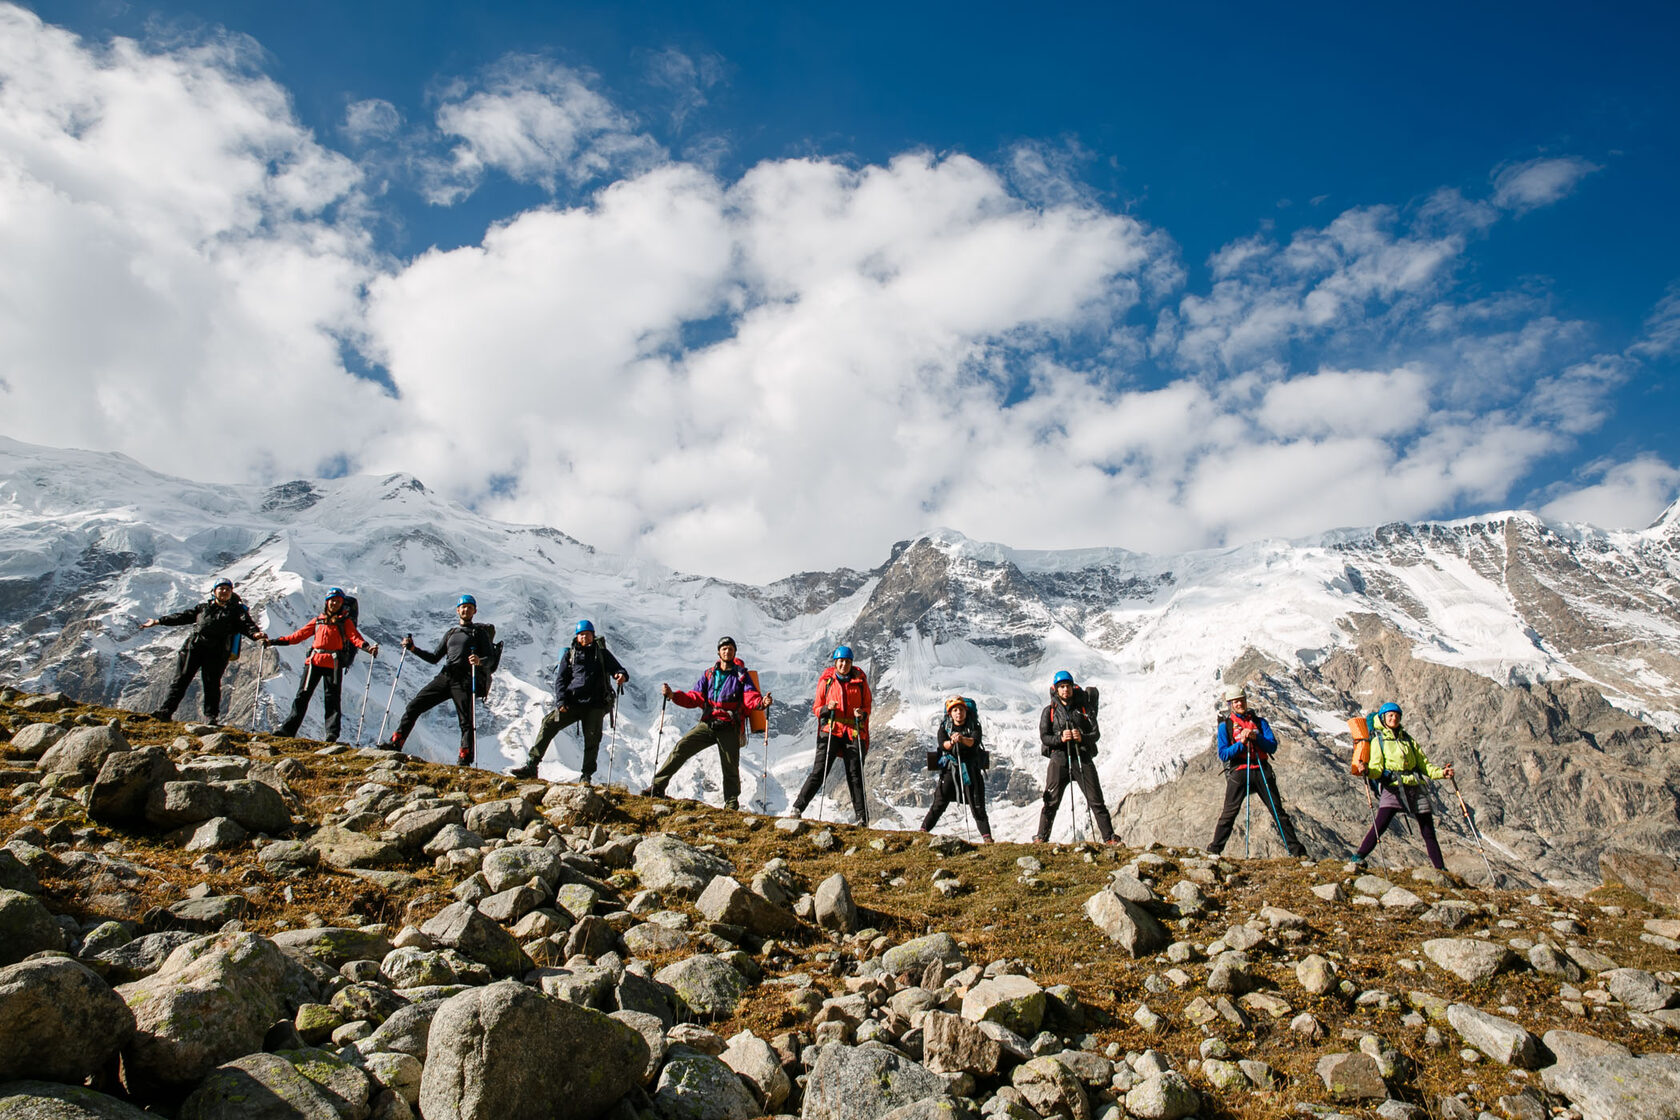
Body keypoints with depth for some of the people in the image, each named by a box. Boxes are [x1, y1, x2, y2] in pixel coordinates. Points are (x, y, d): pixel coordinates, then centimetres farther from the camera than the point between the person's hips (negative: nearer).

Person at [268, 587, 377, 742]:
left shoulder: (345, 621, 9)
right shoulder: (318, 620, 18)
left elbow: (354, 637, -6)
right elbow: (299, 634, 19)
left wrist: (367, 647, -27)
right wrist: (274, 641, 15)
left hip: (333, 664, -3)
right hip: (314, 661, 3)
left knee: (331, 698, -5)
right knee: (303, 695, 6)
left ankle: (332, 733, -8)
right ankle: (288, 728, 12)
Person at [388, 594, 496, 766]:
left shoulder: (479, 632, 11)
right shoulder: (450, 633, 26)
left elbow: (489, 658, 1)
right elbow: (434, 658, 25)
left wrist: (479, 661, -22)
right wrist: (413, 649, 13)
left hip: (464, 681, -5)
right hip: (444, 677, 5)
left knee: (466, 722, -12)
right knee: (414, 706, -2)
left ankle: (464, 760, -13)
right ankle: (396, 743, 5)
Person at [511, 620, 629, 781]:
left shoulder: (601, 652, 13)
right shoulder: (570, 654, 15)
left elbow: (616, 668, 10)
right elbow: (561, 680, 12)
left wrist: (621, 675, -17)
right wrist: (560, 701, -4)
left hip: (595, 705, -1)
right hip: (572, 703, 1)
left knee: (592, 738, -5)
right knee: (549, 724, -12)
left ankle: (586, 776, 10)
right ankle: (531, 765, -10)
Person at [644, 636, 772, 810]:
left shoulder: (741, 675, 6)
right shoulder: (709, 675, 15)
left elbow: (750, 698, -7)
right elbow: (695, 698, 8)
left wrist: (761, 703, -30)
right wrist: (673, 695, -6)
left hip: (729, 728, -2)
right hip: (707, 724, 2)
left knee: (730, 766, -1)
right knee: (681, 748, -11)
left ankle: (732, 804, 13)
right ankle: (658, 786, -8)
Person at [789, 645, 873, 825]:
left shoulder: (860, 681, 8)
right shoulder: (826, 681, 6)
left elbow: (867, 705, 14)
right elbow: (816, 707, 9)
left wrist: (862, 714, -8)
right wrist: (827, 708, -12)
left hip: (854, 733, 1)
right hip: (831, 731, -1)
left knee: (855, 776, 2)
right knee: (819, 772, -9)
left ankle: (863, 819, 5)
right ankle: (797, 808, -4)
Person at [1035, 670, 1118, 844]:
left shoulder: (1084, 708, 11)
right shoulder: (1049, 711, 8)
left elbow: (1096, 734, 7)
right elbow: (1044, 736, 2)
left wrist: (1082, 738, -15)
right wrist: (1060, 738, -17)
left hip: (1083, 757, 1)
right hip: (1059, 758, -1)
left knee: (1096, 800, -1)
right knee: (1051, 801, -2)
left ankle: (1109, 837, 5)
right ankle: (1042, 837, 7)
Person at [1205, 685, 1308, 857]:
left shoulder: (1259, 721, 14)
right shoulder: (1225, 725, 7)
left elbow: (1273, 747, 4)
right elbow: (1223, 755, -2)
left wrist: (1256, 737, -13)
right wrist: (1241, 743, -15)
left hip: (1261, 770, 2)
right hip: (1239, 771, -2)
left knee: (1278, 810, 2)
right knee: (1229, 813, -5)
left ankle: (1296, 849, 7)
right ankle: (1214, 849, 1)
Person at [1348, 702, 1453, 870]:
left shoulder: (1408, 740, 21)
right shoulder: (1378, 741, 8)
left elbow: (1424, 765, 20)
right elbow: (1376, 768, -5)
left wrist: (1440, 772, 2)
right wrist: (1367, 771, -27)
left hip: (1416, 789, 4)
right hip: (1393, 788, -4)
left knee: (1428, 833, 5)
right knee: (1379, 825, -21)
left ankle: (1441, 869, 14)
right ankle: (1356, 860, -19)